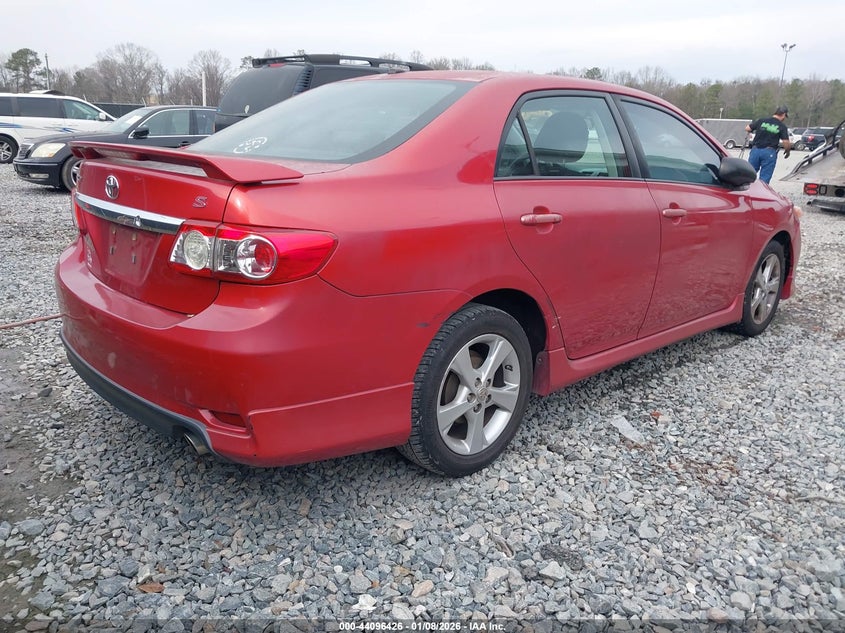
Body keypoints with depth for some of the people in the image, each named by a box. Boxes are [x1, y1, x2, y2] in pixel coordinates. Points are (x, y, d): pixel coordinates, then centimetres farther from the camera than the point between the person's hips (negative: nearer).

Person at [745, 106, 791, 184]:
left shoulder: (761, 121, 5)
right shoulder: (782, 126, -1)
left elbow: (747, 129, 8)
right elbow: (786, 143, -6)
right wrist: (787, 151, 13)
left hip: (756, 150, 2)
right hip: (769, 153, -2)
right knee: (764, 179, 2)